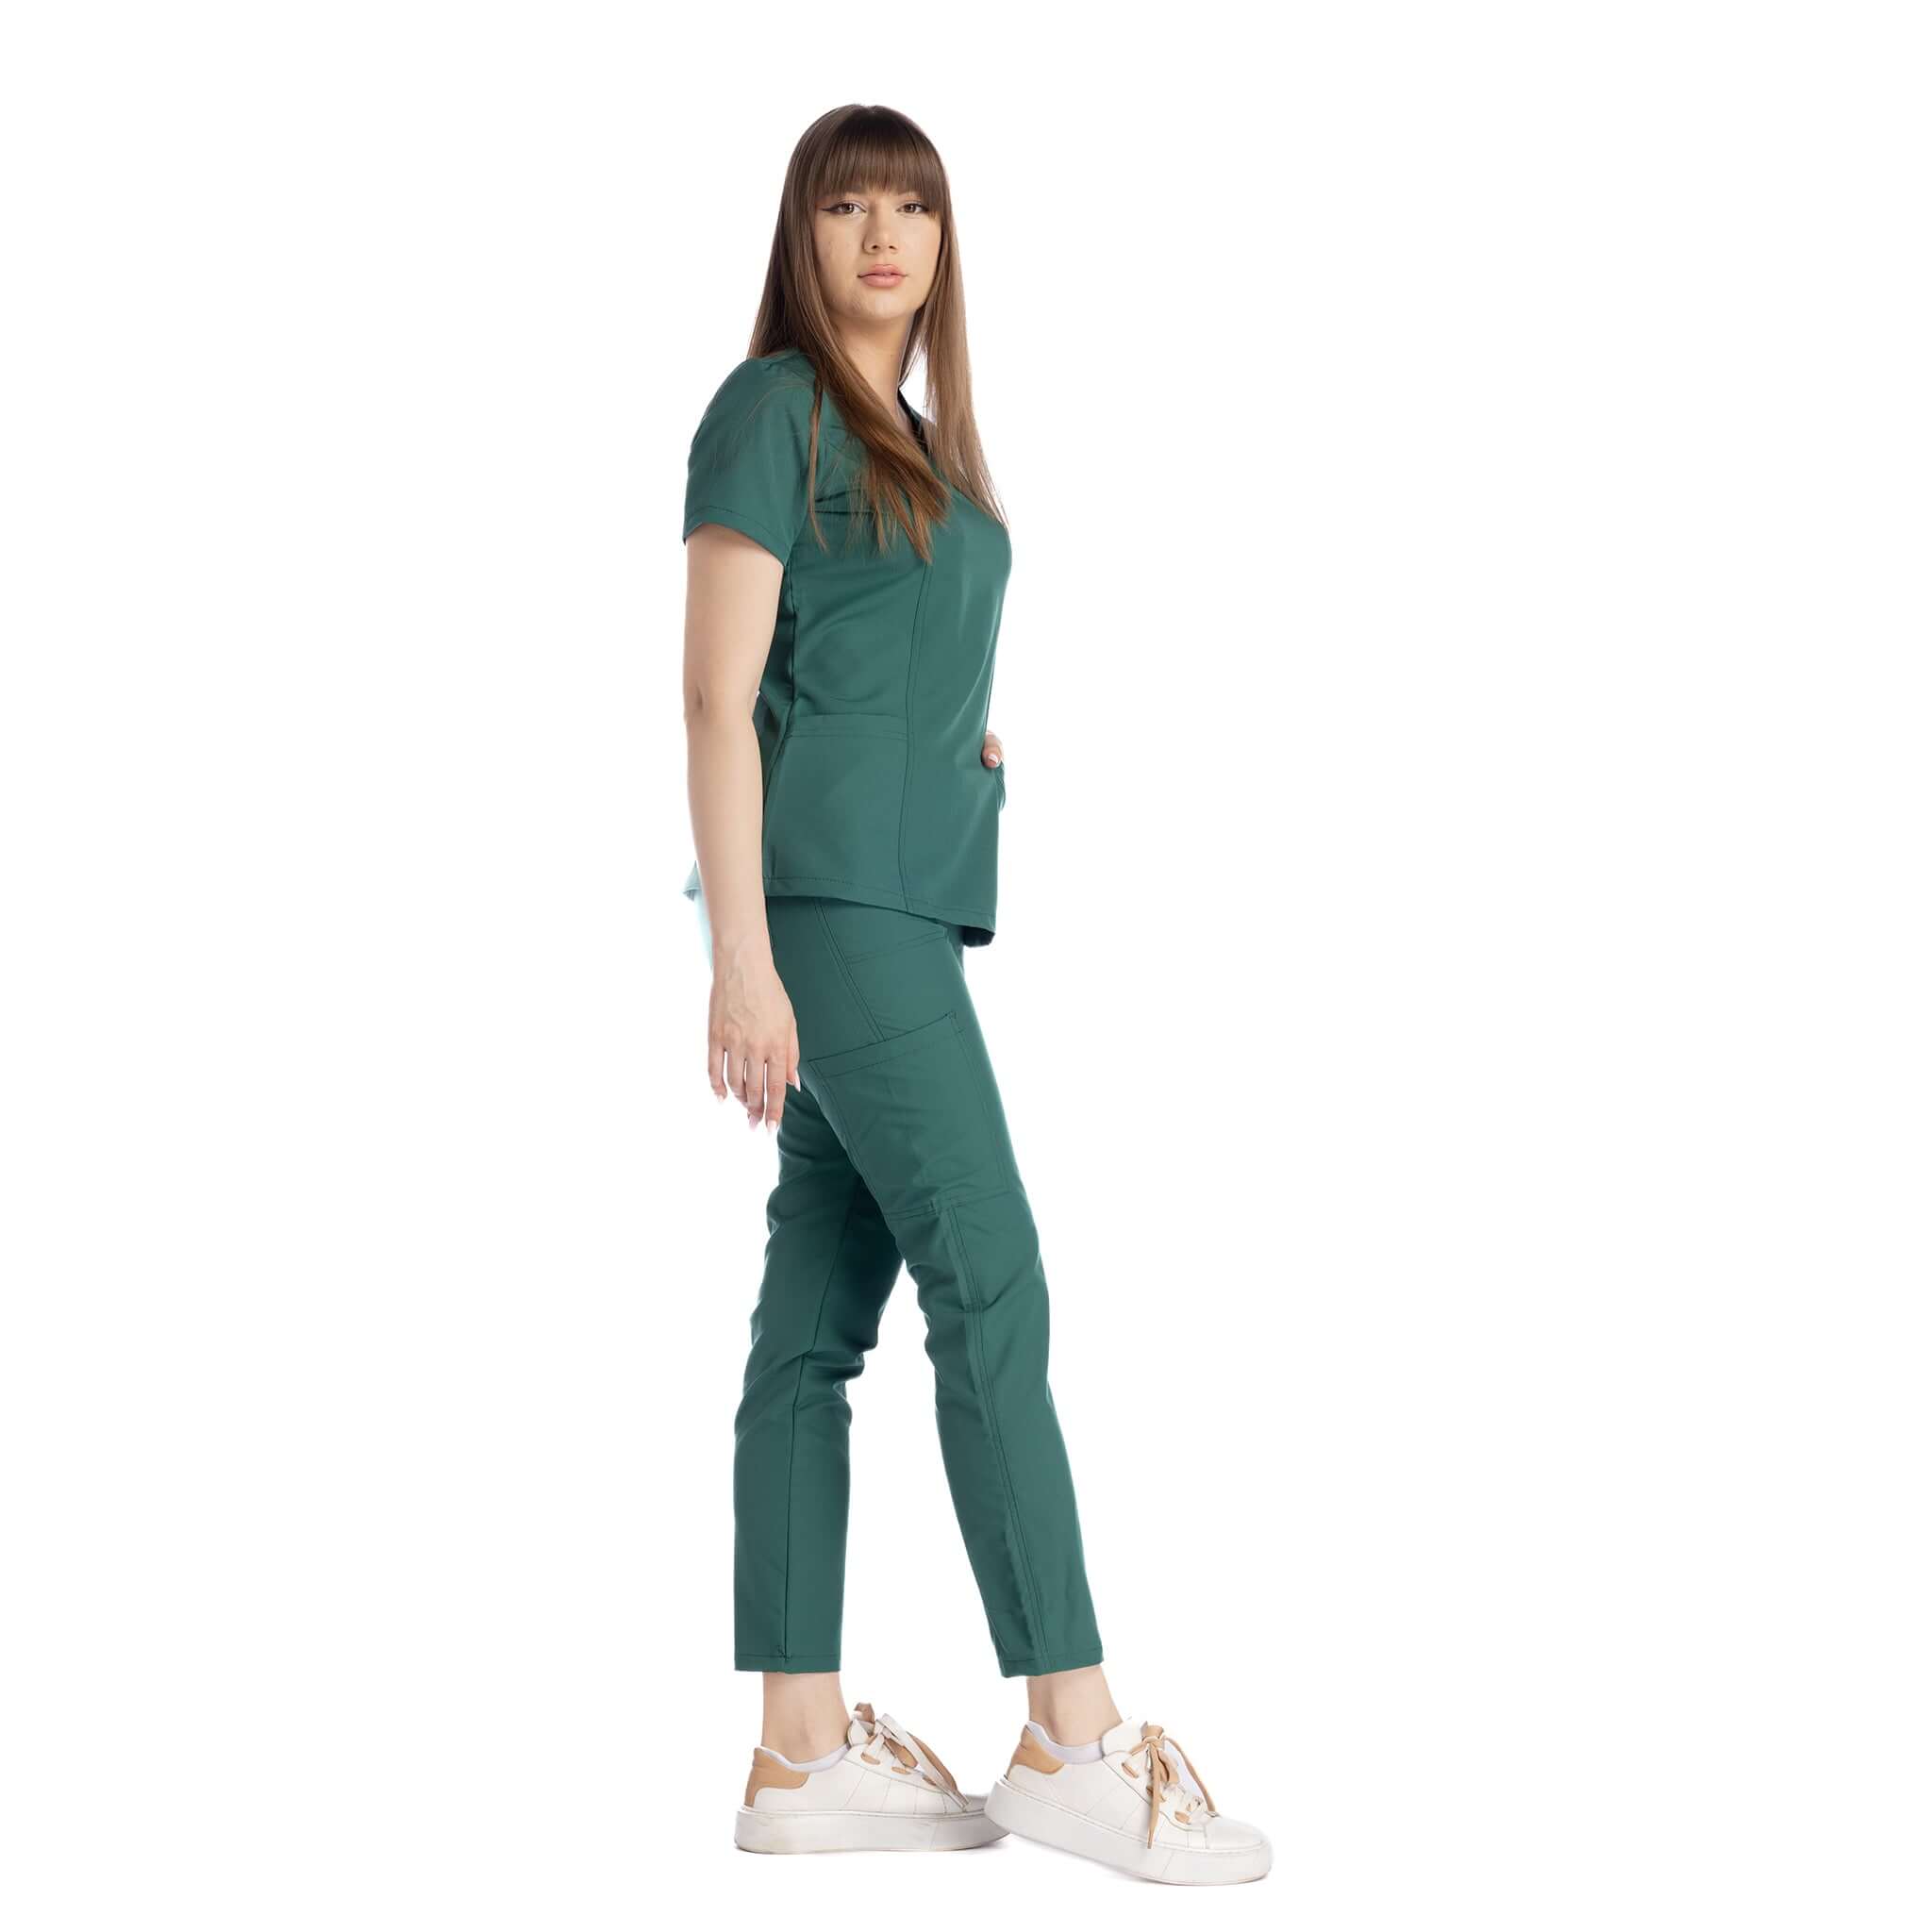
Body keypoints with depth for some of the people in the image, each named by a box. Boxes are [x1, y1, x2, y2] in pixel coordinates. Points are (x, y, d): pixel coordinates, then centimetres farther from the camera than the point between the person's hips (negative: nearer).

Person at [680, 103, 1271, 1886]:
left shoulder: (923, 434, 21)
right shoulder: (771, 408, -4)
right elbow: (720, 694, -10)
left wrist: (969, 750, 8)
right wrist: (740, 958, -17)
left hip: (910, 900, 8)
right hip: (824, 891, -8)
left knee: (819, 1318, 6)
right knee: (993, 1282, -11)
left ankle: (804, 1755, 9)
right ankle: (1074, 1740, -7)